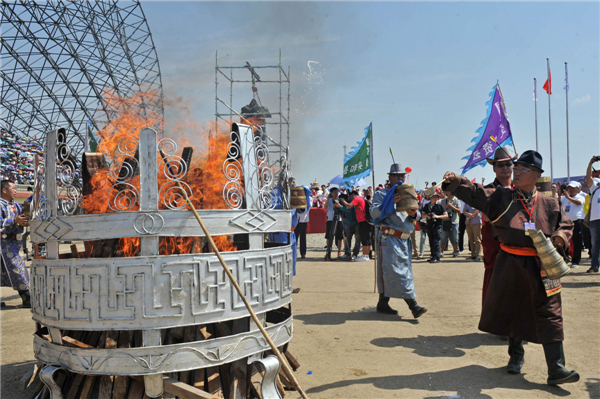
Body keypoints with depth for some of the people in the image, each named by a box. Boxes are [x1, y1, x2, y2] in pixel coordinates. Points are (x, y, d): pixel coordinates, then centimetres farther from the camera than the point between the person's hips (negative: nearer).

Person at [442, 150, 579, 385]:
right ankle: (516, 356, 34)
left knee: (549, 316, -1)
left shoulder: (549, 204, 4)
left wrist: (560, 237, -8)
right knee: (511, 311, 13)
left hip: (541, 267, 0)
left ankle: (556, 370, 6)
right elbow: (473, 193, -8)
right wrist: (455, 181, -24)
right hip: (510, 265, 0)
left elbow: (566, 225, 13)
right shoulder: (501, 197, 1)